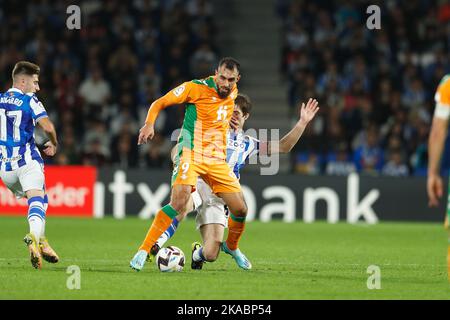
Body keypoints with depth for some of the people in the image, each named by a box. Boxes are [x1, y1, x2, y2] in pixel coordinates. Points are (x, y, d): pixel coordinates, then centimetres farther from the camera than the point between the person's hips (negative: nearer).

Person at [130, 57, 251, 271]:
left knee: (240, 209, 2)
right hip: (191, 154, -6)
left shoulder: (233, 92, 7)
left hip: (217, 158, 6)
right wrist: (149, 123, -22)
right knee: (180, 201, -28)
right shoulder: (197, 87, -12)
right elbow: (159, 103, -8)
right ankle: (143, 251, -22)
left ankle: (232, 247, 33)